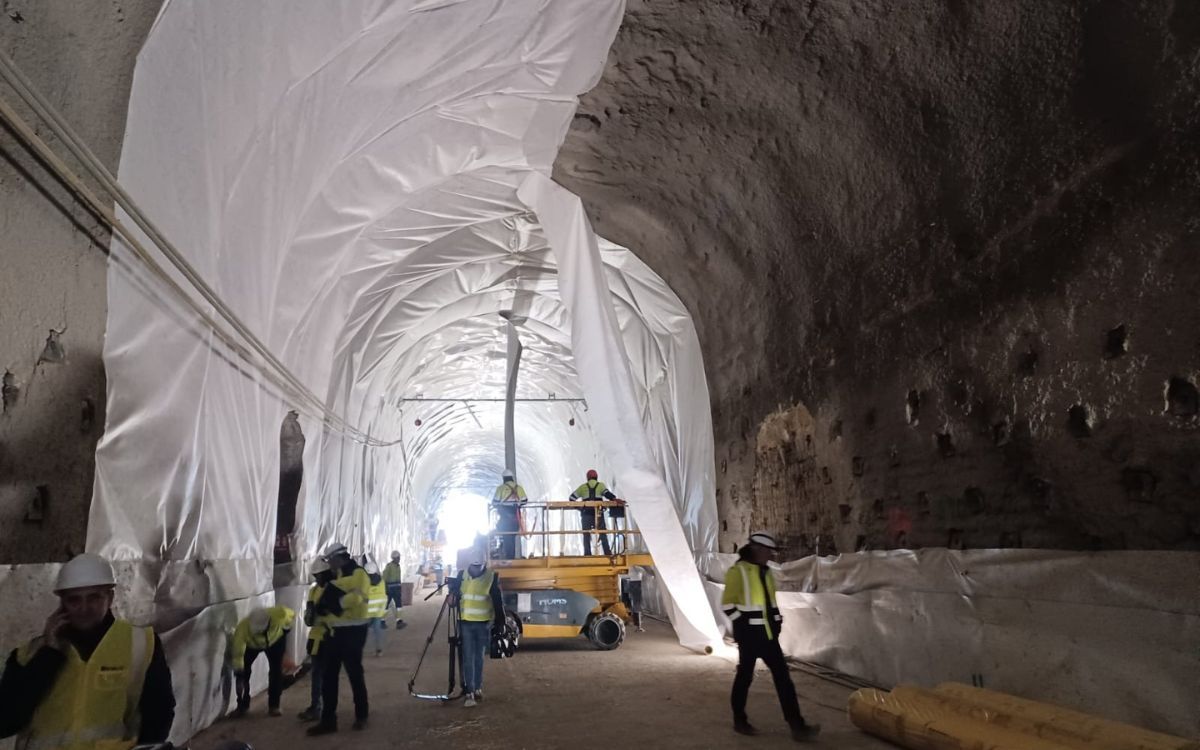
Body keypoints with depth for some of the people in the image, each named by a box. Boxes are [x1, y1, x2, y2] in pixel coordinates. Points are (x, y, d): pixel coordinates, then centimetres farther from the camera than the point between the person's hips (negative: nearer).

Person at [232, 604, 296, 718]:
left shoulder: (279, 614, -43)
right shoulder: (242, 628, -43)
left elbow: (292, 614, -17)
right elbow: (238, 654, -36)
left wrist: (286, 628, -4)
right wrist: (239, 678, -35)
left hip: (276, 640, 0)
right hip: (251, 645, 0)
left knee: (276, 671, -8)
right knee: (242, 671, -10)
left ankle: (273, 706, 4)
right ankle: (242, 705, 8)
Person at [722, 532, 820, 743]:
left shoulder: (765, 571, 10)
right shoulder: (738, 571, -15)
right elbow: (727, 604, -16)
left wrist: (777, 621, 13)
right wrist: (745, 624, -12)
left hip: (768, 634, 7)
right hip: (748, 634, -7)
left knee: (783, 676, 3)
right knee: (745, 676, 6)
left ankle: (797, 726, 4)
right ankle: (739, 721, 23)